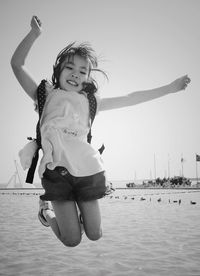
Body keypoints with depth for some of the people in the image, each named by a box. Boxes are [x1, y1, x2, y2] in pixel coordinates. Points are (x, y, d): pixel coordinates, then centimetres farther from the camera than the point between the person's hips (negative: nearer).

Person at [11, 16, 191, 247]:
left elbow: (129, 99, 15)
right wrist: (34, 34, -5)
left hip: (88, 170, 3)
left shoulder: (89, 102, 14)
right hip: (57, 170, -2)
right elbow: (17, 64, 5)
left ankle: (79, 212, 40)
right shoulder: (46, 95, 9)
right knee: (72, 241, 3)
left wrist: (169, 88, 15)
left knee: (95, 236, 9)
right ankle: (47, 209, 29)